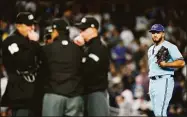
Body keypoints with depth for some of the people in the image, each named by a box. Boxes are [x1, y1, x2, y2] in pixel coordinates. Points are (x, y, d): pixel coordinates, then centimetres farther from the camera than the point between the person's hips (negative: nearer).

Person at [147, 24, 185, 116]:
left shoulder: (169, 47, -4)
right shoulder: (151, 49, 21)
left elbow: (181, 63, -13)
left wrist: (165, 64, -22)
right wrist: (150, 85, 18)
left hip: (164, 81, -8)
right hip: (152, 82, 8)